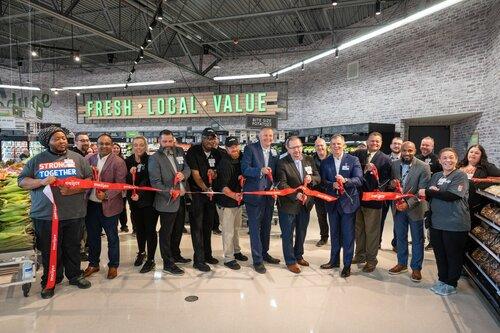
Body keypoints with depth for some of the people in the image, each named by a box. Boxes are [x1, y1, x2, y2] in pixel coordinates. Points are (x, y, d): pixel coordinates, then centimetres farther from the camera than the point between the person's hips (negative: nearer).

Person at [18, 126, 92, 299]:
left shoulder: (77, 158, 5)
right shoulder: (37, 160, 5)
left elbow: (90, 180, 2)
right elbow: (22, 181, 4)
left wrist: (73, 190, -15)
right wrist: (42, 181, -15)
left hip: (74, 214, 1)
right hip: (45, 215, 0)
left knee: (73, 248, 13)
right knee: (49, 251, 10)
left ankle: (74, 276, 30)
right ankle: (50, 281, 27)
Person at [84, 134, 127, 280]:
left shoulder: (118, 162, -9)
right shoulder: (89, 159, 6)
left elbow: (120, 184, -13)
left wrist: (106, 195, -23)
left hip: (108, 205, -4)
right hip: (91, 204, 5)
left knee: (112, 237, 9)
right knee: (92, 236, 18)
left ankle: (113, 265, 25)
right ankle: (93, 264, 34)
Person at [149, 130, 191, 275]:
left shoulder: (179, 152, 8)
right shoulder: (155, 158, -10)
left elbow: (187, 168, 14)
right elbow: (155, 183, -16)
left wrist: (184, 174, -9)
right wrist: (171, 193, -24)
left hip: (182, 197, 6)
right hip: (168, 200, -6)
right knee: (166, 232, 6)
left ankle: (175, 254, 39)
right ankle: (168, 263, 16)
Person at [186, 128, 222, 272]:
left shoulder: (216, 153, 5)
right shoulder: (193, 151, -11)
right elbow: (195, 173, -17)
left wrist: (215, 173, -9)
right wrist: (205, 189, -27)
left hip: (210, 192, 6)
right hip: (196, 192, -5)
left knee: (208, 225, 14)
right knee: (197, 226, -2)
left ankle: (207, 254, 27)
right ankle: (198, 260, 4)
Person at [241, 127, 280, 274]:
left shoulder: (274, 152, 10)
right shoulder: (250, 148, -6)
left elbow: (274, 173, 14)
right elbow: (244, 169, -13)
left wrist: (275, 187, -3)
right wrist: (260, 170, -28)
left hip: (269, 194, 6)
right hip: (254, 194, -5)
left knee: (266, 226, 17)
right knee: (255, 227, 0)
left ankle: (264, 253, 34)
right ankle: (257, 260, 10)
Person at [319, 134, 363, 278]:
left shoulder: (353, 160, -4)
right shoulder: (325, 162, 5)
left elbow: (359, 180, -12)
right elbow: (323, 181, 0)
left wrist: (345, 180, -28)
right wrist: (332, 185, -19)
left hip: (348, 201, -3)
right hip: (332, 202, 3)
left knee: (348, 234, 3)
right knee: (334, 233, 16)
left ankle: (347, 264, 16)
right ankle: (334, 260, 32)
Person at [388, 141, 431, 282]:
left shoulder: (423, 167, -13)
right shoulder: (394, 165, 0)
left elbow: (422, 191, -16)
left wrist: (408, 203, -25)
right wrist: (392, 184, -15)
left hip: (415, 208, -4)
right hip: (398, 207, 4)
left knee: (417, 239, 9)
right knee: (400, 237, 16)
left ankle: (416, 268, 24)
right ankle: (402, 264, 33)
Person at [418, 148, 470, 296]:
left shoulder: (460, 175, -7)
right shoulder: (436, 176, 12)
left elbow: (452, 195, -20)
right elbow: (427, 195, 9)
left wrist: (428, 192, -13)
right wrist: (431, 192, -14)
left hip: (455, 224, -6)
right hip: (436, 222, 6)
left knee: (453, 255, 8)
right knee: (439, 254, 15)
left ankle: (451, 284, 22)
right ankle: (442, 280, 31)